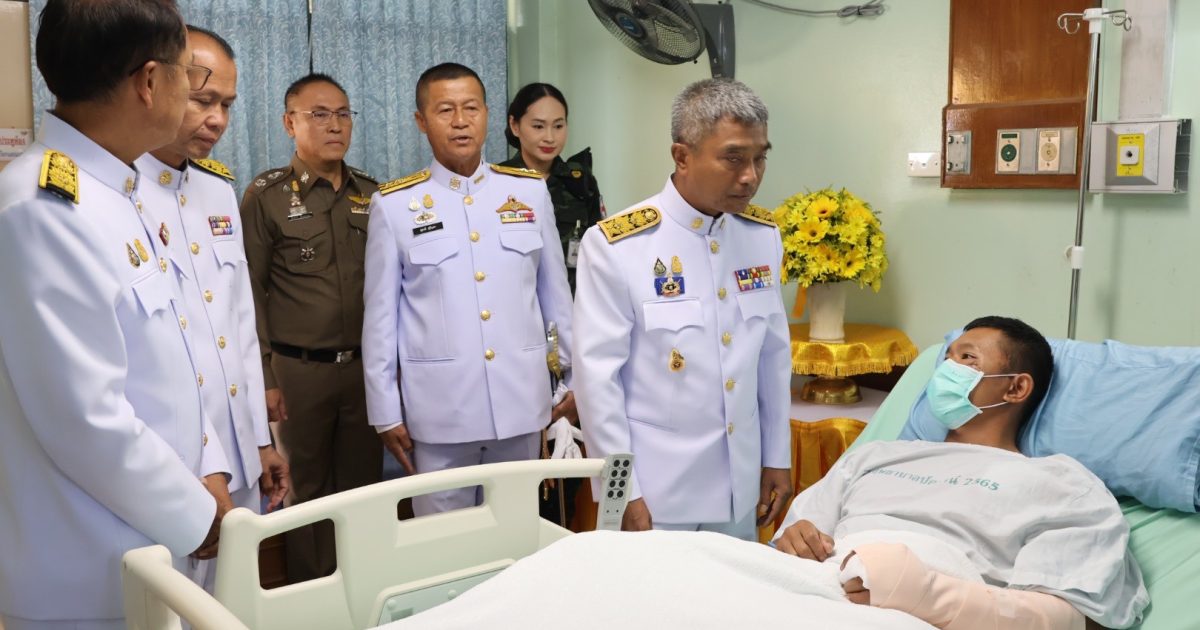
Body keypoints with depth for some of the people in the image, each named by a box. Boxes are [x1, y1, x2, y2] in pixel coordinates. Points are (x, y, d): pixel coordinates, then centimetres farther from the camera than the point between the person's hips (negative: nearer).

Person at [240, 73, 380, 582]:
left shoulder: (372, 194, 8)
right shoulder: (266, 195, -3)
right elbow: (250, 291, -4)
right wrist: (263, 376, -8)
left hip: (365, 366, 3)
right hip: (298, 369, -3)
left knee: (363, 486, 11)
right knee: (307, 490, 9)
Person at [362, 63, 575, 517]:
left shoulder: (530, 191, 4)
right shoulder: (394, 205, -2)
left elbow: (555, 291, 9)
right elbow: (381, 315, 1)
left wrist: (578, 376, 10)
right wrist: (385, 412, 1)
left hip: (521, 399, 2)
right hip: (439, 406, -2)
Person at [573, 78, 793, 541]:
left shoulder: (763, 237, 2)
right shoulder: (614, 246, -14)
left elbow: (774, 354, 9)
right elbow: (597, 375, -13)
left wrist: (777, 457, 11)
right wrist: (624, 493, -12)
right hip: (654, 493, -5)